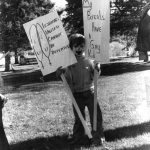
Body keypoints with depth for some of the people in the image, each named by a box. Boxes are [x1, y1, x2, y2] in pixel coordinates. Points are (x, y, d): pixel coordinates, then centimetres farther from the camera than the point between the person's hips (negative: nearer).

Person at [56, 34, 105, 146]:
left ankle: (98, 137, 12)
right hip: (77, 94, 1)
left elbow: (93, 77, 1)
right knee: (78, 117, 13)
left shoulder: (89, 61, -3)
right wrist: (61, 74, -16)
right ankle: (78, 136, 27)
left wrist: (97, 70, -18)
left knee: (96, 115, 0)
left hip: (90, 92, -1)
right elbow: (68, 81, 1)